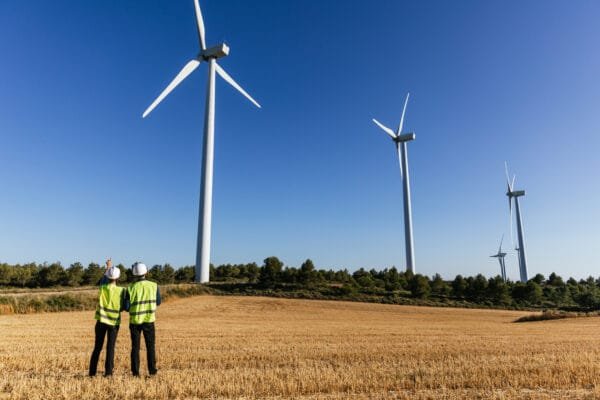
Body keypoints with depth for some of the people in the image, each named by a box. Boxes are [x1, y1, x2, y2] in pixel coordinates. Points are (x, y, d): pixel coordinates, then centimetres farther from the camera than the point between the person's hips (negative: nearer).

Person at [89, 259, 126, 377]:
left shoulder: (102, 287, -7)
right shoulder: (121, 290, -11)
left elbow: (103, 278, 16)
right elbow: (123, 307, -4)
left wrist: (108, 267, 28)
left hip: (101, 321, 2)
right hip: (114, 322, -2)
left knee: (97, 347, 13)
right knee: (110, 347, 5)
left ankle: (92, 372, 17)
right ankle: (108, 371, 0)